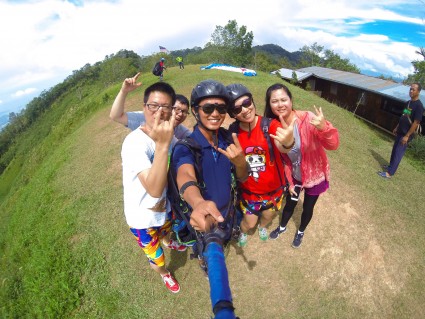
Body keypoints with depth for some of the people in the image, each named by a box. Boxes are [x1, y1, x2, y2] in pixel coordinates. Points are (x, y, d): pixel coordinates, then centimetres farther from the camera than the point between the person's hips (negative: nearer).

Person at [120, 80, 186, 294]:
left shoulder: (170, 134, -12)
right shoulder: (134, 142, -32)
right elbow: (154, 189, -44)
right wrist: (162, 145, -50)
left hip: (165, 206, 5)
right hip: (143, 218, -5)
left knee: (166, 230, 36)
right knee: (156, 258, 18)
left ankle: (168, 242, 73)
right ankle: (164, 273, 54)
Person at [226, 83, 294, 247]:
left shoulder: (270, 125, -22)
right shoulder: (232, 131, -16)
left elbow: (282, 148, -42)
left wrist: (288, 143, -64)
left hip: (273, 187, 0)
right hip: (248, 189, 0)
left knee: (268, 216, 25)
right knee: (249, 222, 15)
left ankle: (262, 226, 63)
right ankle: (243, 232, 54)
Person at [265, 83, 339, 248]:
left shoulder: (308, 119, -28)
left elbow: (333, 145, -32)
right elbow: (283, 159, -5)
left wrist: (324, 128, -53)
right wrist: (289, 181, 1)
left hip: (314, 175, -2)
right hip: (294, 176, 2)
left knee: (307, 207, 19)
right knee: (290, 203, 23)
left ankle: (301, 232, 50)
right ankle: (282, 227, 53)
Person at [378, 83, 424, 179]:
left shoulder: (419, 106, -17)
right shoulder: (408, 102, 9)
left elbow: (416, 123, -19)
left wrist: (407, 136, -21)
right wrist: (397, 128, 20)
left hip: (406, 134, -8)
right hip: (400, 132, 8)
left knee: (398, 153, -7)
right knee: (394, 150, 17)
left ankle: (389, 173, -5)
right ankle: (391, 166, 31)